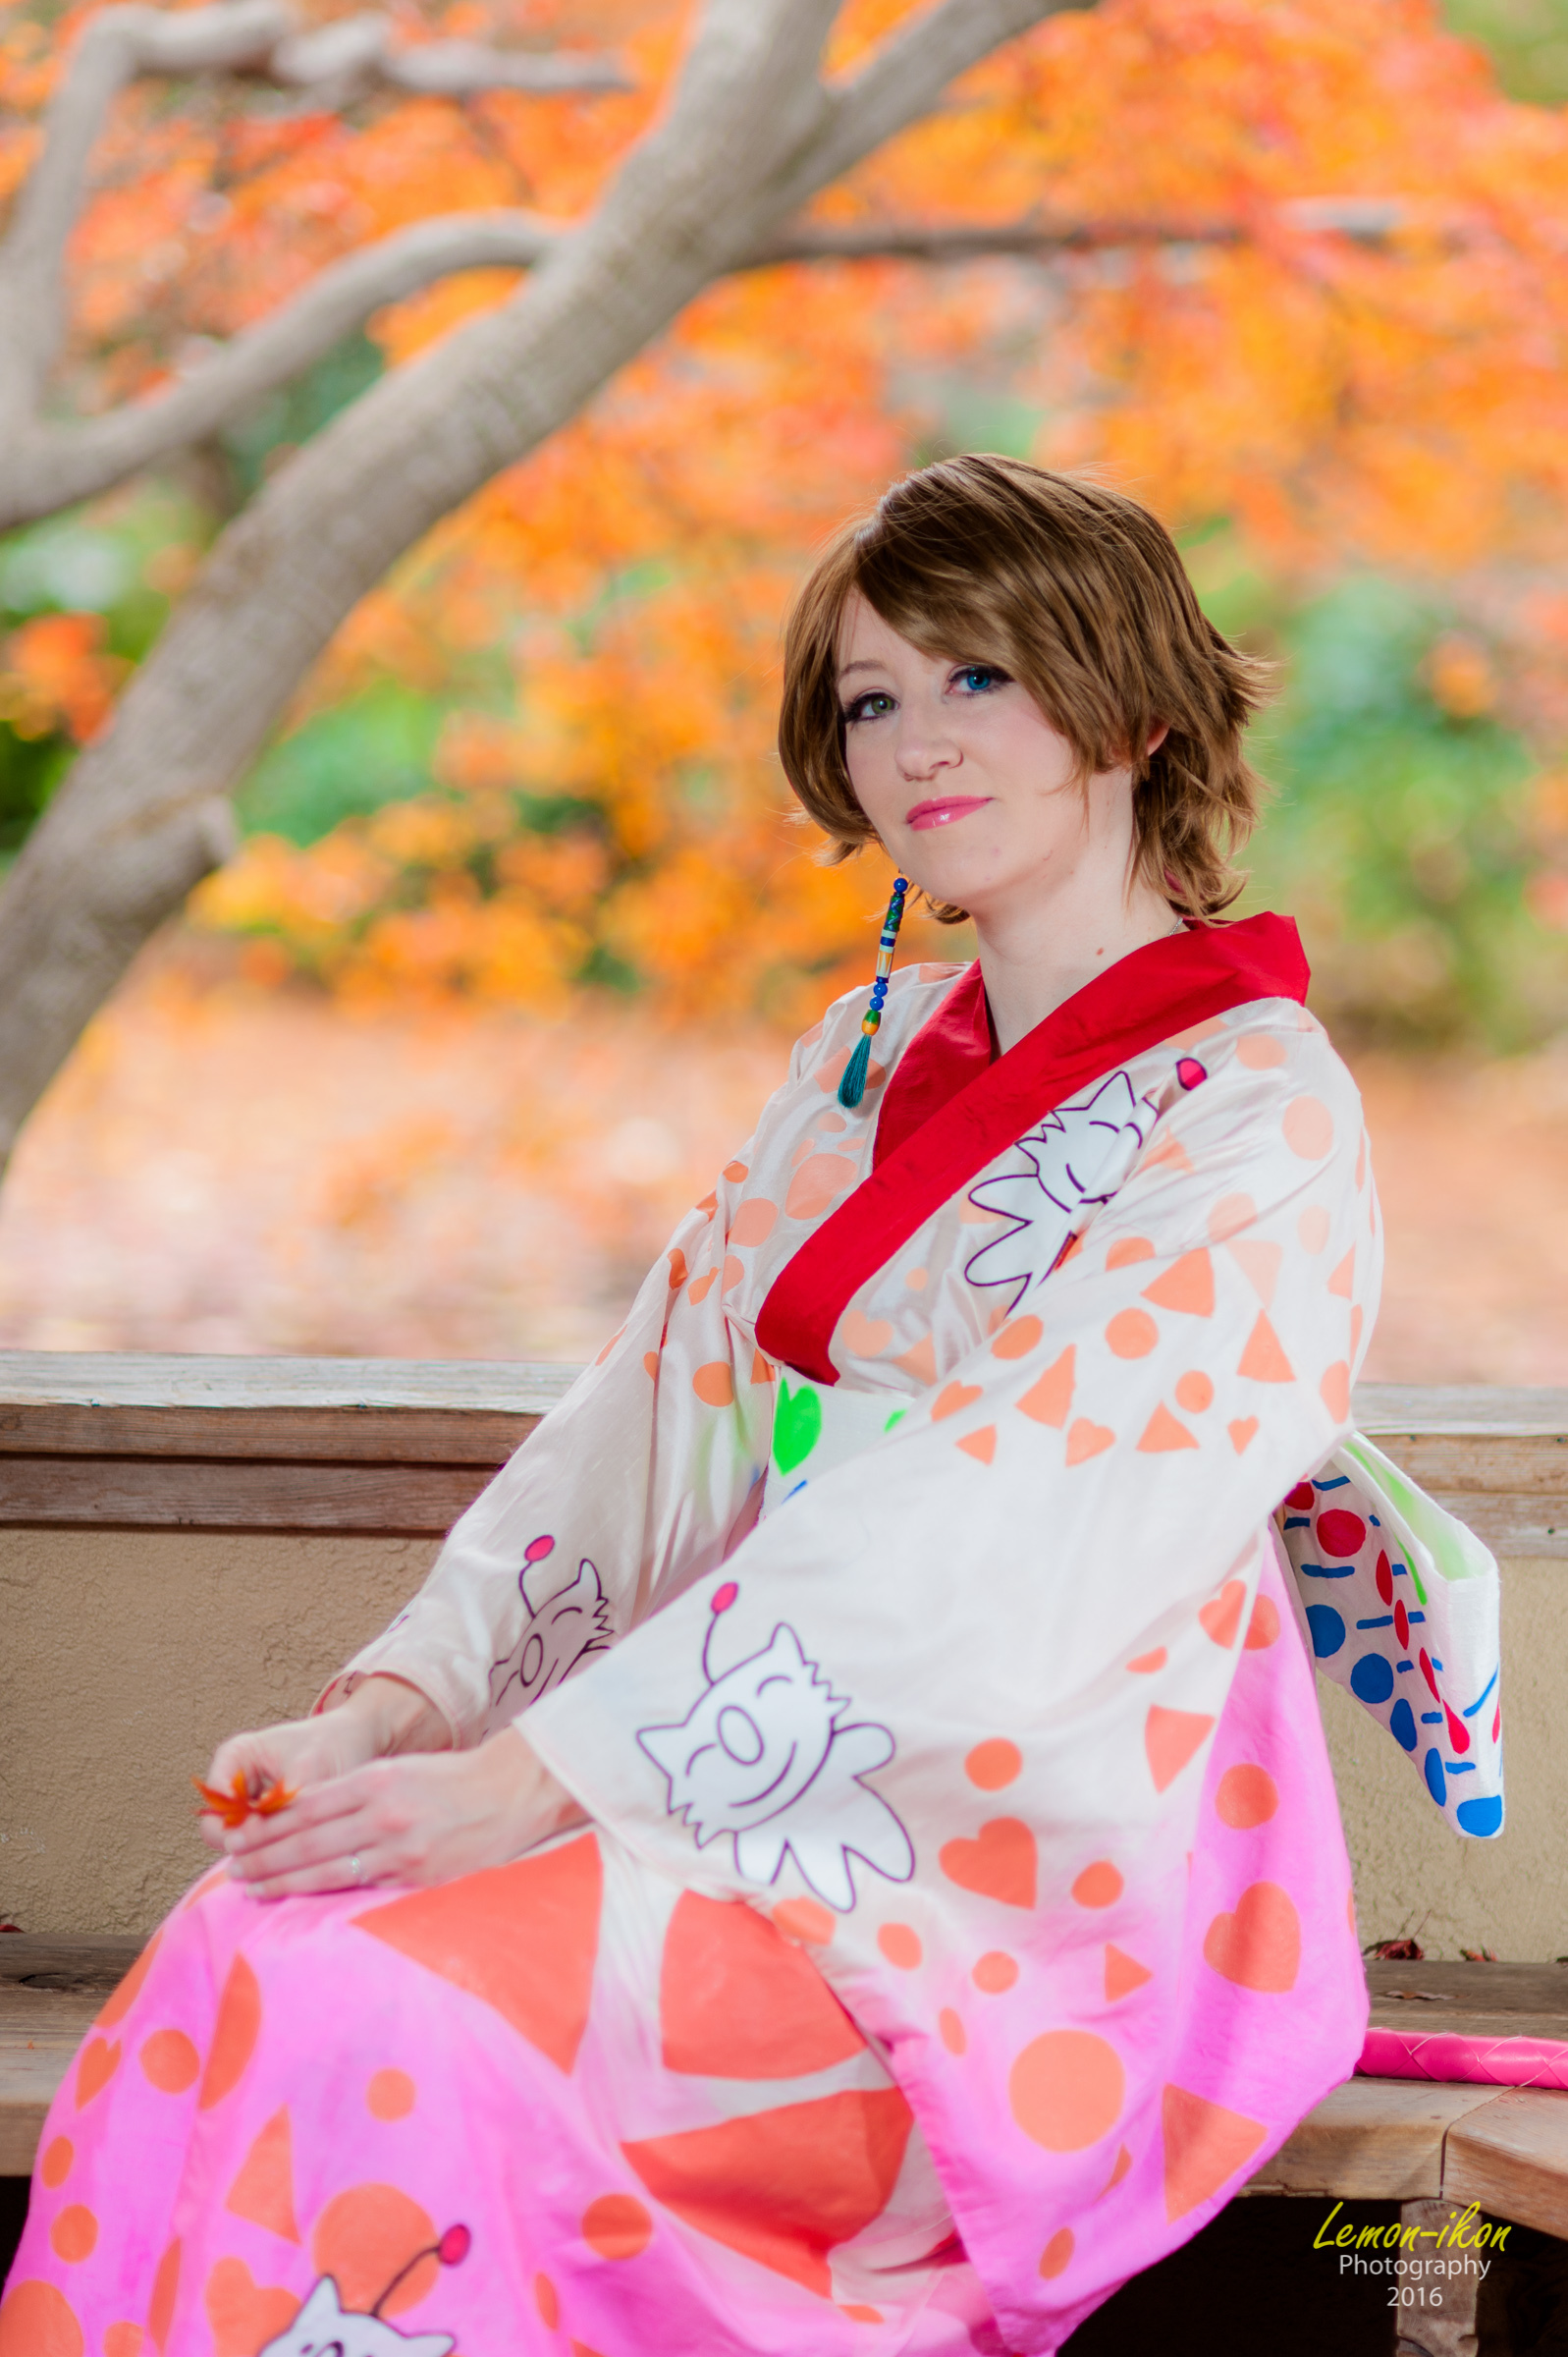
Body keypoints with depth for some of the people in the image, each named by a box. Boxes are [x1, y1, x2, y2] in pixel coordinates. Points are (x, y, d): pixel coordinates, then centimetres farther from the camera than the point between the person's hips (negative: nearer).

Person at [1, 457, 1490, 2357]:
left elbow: (994, 1535, -20)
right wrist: (403, 1697, -6)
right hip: (782, 1798, 6)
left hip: (1018, 1883, -6)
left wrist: (539, 1776, -25)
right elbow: (647, 1411, 12)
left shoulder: (1254, 1117, -8)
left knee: (371, 2016, -28)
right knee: (245, 1962, -23)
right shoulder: (864, 1061, 16)